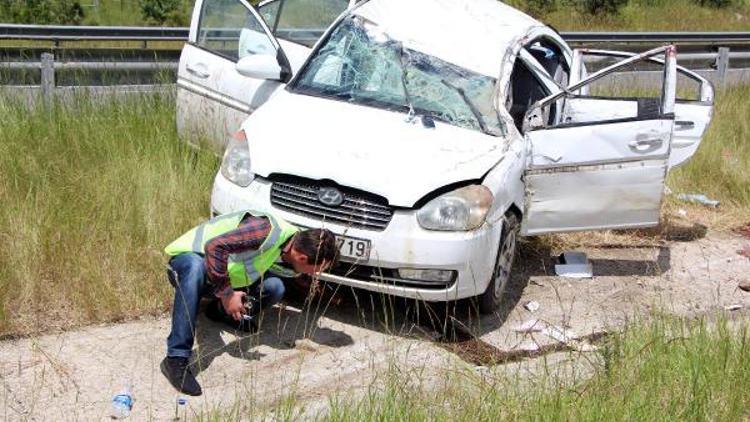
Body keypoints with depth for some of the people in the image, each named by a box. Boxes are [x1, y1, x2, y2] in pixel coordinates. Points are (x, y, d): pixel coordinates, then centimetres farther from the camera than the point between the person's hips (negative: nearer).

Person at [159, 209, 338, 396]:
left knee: (275, 287, -20)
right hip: (188, 257, -6)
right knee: (195, 268, -43)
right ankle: (176, 360, -41)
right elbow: (214, 246, -38)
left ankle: (220, 311, 8)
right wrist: (226, 293, -35)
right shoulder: (269, 230, -33)